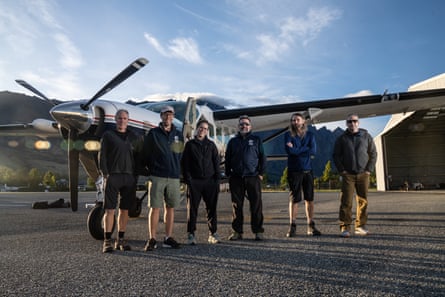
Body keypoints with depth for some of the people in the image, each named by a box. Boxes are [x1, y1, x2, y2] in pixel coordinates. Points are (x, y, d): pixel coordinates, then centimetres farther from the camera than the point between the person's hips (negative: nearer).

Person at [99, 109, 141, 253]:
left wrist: (136, 176, 4)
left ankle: (120, 240, 17)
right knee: (109, 209, -2)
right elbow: (102, 155, 0)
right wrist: (105, 174, -9)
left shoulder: (134, 138, 14)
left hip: (129, 177, 3)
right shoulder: (108, 135, 6)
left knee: (125, 210, 7)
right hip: (112, 176, -3)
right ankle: (107, 241, 5)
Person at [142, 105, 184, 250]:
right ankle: (152, 239, 5)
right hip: (157, 177, -3)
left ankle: (168, 238, 17)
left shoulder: (178, 135, 11)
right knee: (155, 207, -2)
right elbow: (145, 154, 4)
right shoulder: (153, 133, 2)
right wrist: (151, 170, 3)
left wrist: (176, 169, 11)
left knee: (170, 208, 7)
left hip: (173, 178, 3)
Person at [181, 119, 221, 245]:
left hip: (210, 181, 2)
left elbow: (216, 163, 10)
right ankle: (191, 234, 6)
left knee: (212, 208, 4)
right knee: (192, 208, -1)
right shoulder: (190, 144, 9)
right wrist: (188, 179, -6)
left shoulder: (211, 145, 13)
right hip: (194, 181, -1)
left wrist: (217, 179, 0)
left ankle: (213, 234, 13)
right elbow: (184, 163, 4)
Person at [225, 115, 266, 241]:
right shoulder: (233, 141, 14)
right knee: (236, 205, 4)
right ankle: (237, 231, 12)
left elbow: (262, 157, 8)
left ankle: (258, 231, 6)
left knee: (256, 205, -2)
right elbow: (227, 159, 15)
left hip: (253, 177, -1)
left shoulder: (256, 140, 10)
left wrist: (261, 173, 0)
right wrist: (228, 174, 6)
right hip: (236, 178, 2)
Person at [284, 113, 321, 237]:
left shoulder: (310, 135, 10)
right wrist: (306, 149, -7)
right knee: (294, 199, -1)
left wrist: (296, 149, -9)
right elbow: (290, 150, -14)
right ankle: (292, 227, 5)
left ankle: (311, 227, 14)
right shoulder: (288, 135, 3)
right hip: (294, 171, -2)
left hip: (308, 171, 3)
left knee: (309, 199, 5)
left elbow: (313, 151, -6)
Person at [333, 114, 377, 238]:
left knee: (363, 201, 5)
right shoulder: (342, 138, 5)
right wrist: (342, 170, -5)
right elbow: (336, 155, 5)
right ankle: (345, 228, -4)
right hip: (348, 175, -2)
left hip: (363, 174, 2)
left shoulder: (366, 136, 7)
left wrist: (369, 169, -1)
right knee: (346, 201, -7)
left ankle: (360, 226, 15)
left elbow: (373, 154, 8)